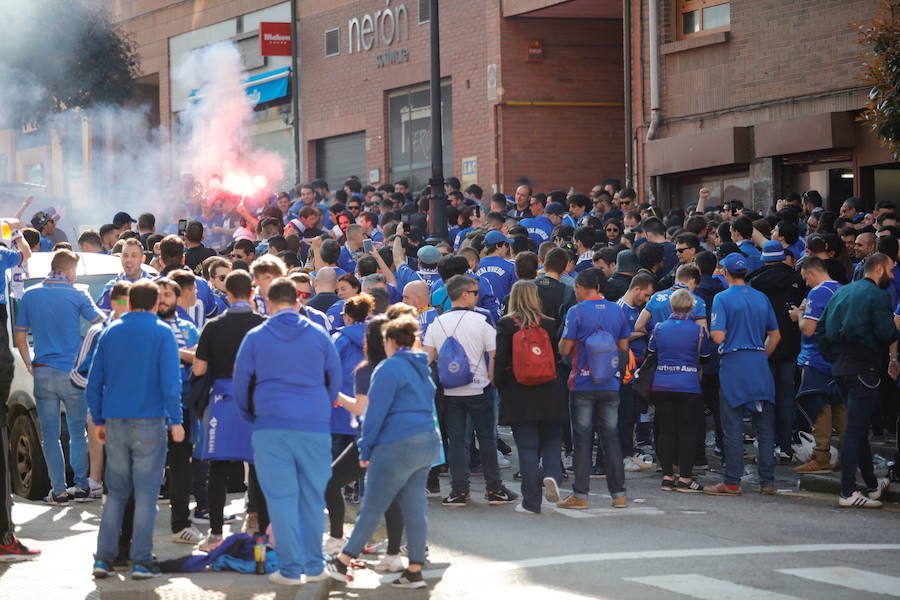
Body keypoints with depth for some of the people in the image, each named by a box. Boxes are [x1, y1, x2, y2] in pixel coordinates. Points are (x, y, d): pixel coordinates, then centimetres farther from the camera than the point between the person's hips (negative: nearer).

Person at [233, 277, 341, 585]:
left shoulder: (255, 337, 4)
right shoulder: (319, 336, 7)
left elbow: (240, 385, 8)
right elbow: (335, 381, 14)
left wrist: (252, 417, 25)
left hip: (271, 428, -1)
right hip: (315, 427, 1)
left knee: (281, 499, 0)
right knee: (313, 498, 9)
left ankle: (291, 569, -1)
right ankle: (314, 566, 13)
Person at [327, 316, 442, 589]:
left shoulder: (389, 368, -8)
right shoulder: (422, 369, 17)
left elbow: (375, 413, -10)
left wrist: (365, 451, -4)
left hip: (398, 445, -8)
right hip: (428, 443, 8)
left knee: (372, 507, -3)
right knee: (414, 506, 7)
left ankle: (342, 563, 1)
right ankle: (414, 570, 5)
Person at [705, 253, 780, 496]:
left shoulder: (723, 298, -7)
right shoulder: (761, 298, 9)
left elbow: (718, 337, -14)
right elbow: (775, 335, 12)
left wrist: (711, 331, 8)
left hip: (734, 365, -4)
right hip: (760, 366, 5)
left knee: (733, 427, -1)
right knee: (765, 425, 7)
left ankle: (732, 482, 0)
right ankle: (768, 481, 9)